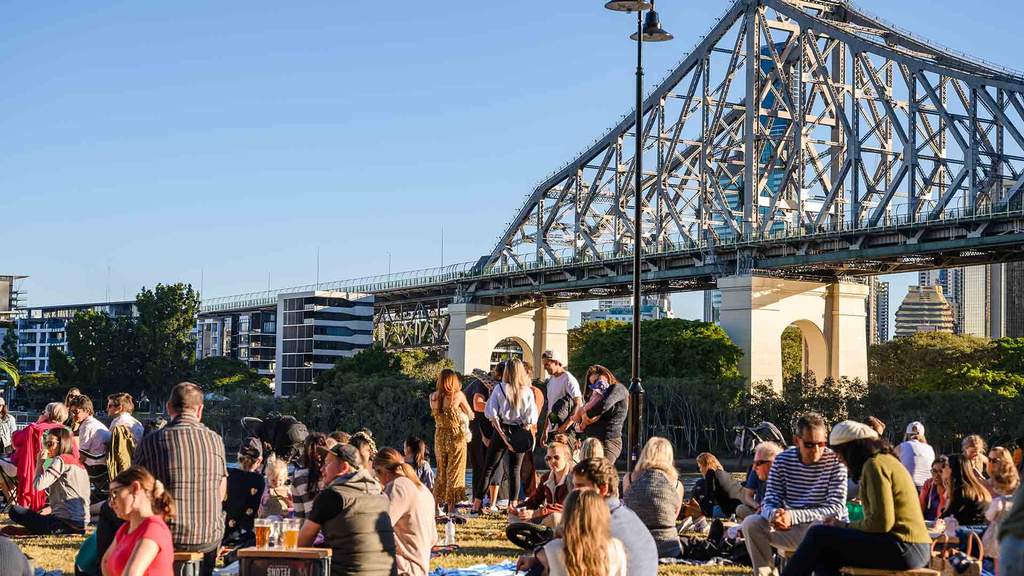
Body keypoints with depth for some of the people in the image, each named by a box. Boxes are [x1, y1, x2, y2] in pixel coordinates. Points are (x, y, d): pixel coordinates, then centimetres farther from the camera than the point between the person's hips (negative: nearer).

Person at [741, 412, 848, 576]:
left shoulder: (835, 461, -13)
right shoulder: (782, 460, -1)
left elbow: (836, 509, -20)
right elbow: (770, 501, -2)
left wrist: (792, 516, -30)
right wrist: (774, 514, -30)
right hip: (792, 528, 4)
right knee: (751, 524, -14)